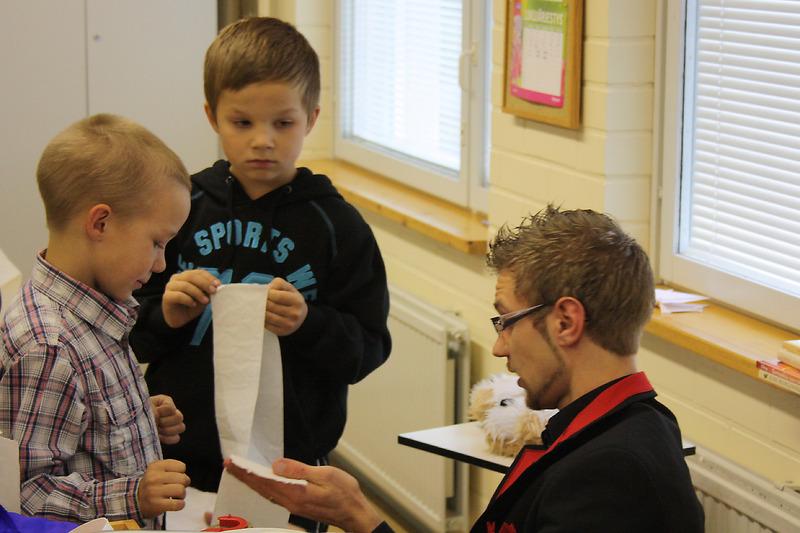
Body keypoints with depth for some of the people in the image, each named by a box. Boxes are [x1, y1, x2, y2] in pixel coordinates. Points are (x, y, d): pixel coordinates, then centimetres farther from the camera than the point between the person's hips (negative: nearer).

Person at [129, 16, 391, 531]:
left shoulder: (334, 223, -2)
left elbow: (368, 348, -5)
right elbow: (132, 335, 8)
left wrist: (307, 324, -22)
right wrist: (166, 317, -12)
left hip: (289, 465, -1)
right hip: (184, 459, 2)